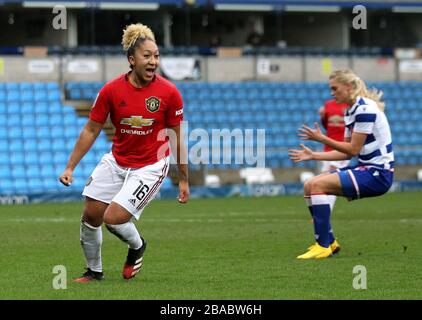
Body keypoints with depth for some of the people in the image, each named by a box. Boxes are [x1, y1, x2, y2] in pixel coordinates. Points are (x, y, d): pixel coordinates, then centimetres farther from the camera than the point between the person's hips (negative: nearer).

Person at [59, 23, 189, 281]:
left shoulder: (169, 93, -14)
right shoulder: (111, 90, -10)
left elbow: (178, 138, -5)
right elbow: (91, 131, 0)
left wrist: (184, 180, -2)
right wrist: (70, 167, -2)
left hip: (150, 167, -4)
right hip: (116, 161, 4)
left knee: (113, 217, -16)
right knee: (91, 216, 3)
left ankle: (137, 246, 18)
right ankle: (94, 270, 28)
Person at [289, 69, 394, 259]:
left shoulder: (365, 109, -16)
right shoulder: (350, 111, 13)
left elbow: (353, 149, -17)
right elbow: (346, 153, 14)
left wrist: (322, 139, -15)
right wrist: (313, 155, 8)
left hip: (378, 174, -10)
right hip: (366, 168, 10)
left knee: (318, 185, -21)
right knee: (309, 186, 6)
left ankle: (323, 246, -19)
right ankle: (327, 242, 13)